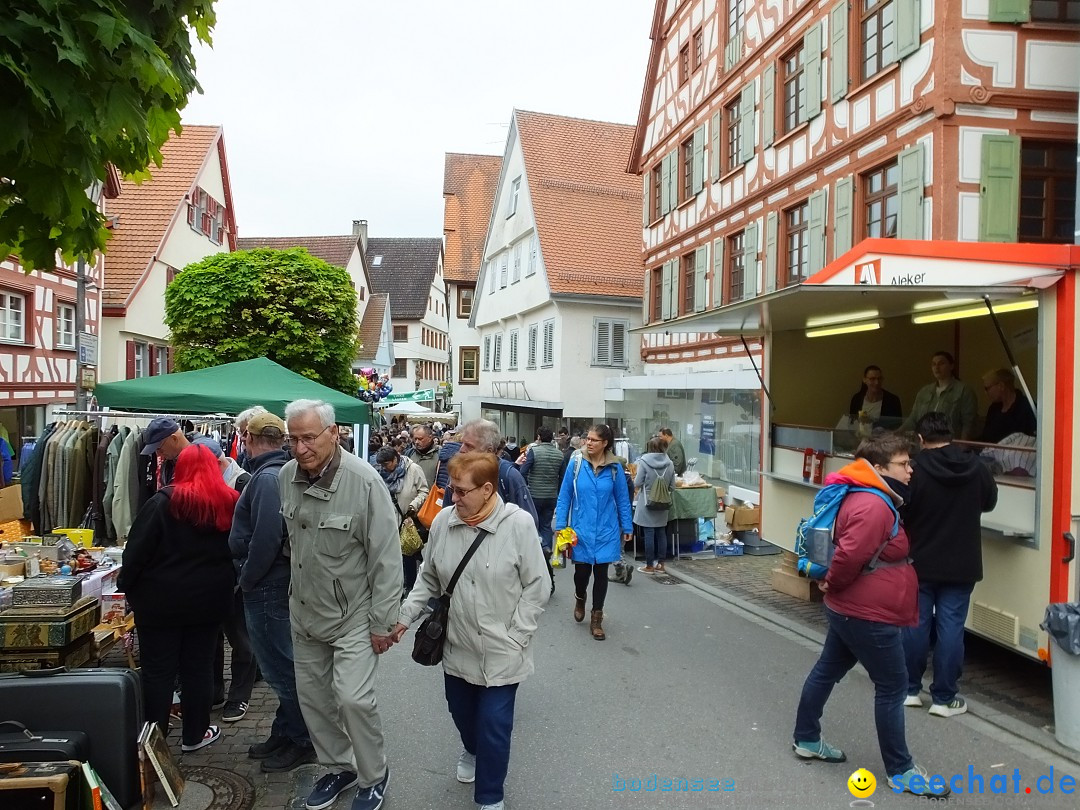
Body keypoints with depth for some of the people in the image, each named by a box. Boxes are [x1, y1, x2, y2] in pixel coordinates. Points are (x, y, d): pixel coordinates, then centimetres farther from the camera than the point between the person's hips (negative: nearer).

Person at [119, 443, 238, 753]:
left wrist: (126, 585, 0)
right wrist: (226, 586, 19)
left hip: (162, 600, -3)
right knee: (199, 667, 13)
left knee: (158, 670, 7)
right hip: (209, 600, 3)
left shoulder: (163, 502, -12)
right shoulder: (229, 503, 0)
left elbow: (138, 549, -11)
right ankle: (194, 735, 22)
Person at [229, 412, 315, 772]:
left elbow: (266, 539, -26)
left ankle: (301, 741, 13)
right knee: (282, 665, 18)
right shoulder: (280, 473, 10)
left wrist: (246, 579, -14)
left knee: (280, 667, 1)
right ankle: (285, 732, 31)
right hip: (275, 584, 10)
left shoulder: (267, 478, -20)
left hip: (267, 589, -10)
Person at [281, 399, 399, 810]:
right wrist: (294, 590, 16)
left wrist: (382, 622, -15)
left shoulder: (364, 482, -23)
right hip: (304, 611, 6)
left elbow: (387, 558, -18)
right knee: (312, 695, 16)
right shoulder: (286, 476, -4)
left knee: (352, 698, -9)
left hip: (352, 615, -6)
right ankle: (338, 767, 38)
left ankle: (374, 776, 17)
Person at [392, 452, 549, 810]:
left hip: (501, 652, -4)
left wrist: (514, 638, -12)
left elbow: (536, 587, -11)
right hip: (457, 647, 4)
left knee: (494, 726, 3)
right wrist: (405, 615, -1)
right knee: (462, 714, 22)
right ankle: (471, 749, 57)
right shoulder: (443, 521, -7)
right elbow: (429, 579, 7)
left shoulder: (518, 523, -18)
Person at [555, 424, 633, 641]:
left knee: (601, 573, 8)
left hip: (606, 531, 1)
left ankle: (596, 619, 24)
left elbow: (622, 499, 3)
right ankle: (580, 598, 40)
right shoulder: (576, 464, -7)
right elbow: (564, 497, -2)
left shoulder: (615, 467, -5)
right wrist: (560, 525, -5)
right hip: (581, 529, -1)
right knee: (582, 571, 4)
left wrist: (627, 527, 6)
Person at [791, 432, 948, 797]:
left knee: (827, 670, 19)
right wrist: (833, 585, -16)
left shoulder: (872, 498, 9)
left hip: (851, 610, 10)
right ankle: (900, 770, 17)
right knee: (892, 687, 3)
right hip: (869, 615, -10)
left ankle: (806, 739, 34)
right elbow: (849, 556, -32)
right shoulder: (873, 507, -25)